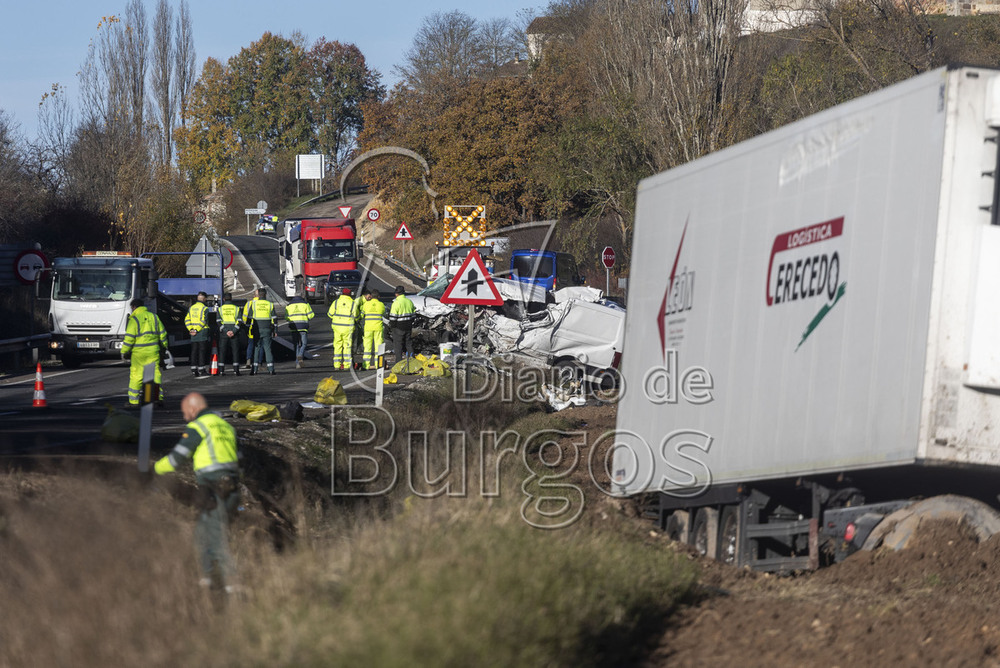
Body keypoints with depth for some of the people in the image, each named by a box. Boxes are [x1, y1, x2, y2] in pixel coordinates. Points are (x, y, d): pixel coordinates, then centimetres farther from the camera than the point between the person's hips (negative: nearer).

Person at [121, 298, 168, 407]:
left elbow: (129, 338, -11)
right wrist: (163, 348, 22)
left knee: (136, 376, 4)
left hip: (139, 353, -4)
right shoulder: (154, 317, 9)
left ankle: (133, 401, 6)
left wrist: (124, 352, -2)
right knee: (155, 374, 8)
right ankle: (159, 397, 3)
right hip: (153, 351, 4)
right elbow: (162, 334, 13)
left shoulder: (134, 319, -7)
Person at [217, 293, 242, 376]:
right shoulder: (236, 308, 4)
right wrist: (233, 332, -13)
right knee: (235, 351, 4)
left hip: (223, 333, 0)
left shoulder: (220, 309, 3)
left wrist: (225, 332, -11)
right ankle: (236, 370, -3)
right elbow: (239, 322, -6)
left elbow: (219, 322, -6)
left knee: (222, 352, 3)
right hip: (234, 334, 0)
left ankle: (221, 370, -2)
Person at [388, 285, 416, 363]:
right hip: (408, 327, 6)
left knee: (398, 345, 0)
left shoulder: (396, 302, -14)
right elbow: (414, 314, 14)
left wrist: (391, 324, -2)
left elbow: (393, 316, -16)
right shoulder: (409, 301, 7)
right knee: (409, 344, 13)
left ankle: (399, 362, -2)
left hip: (399, 327, -6)